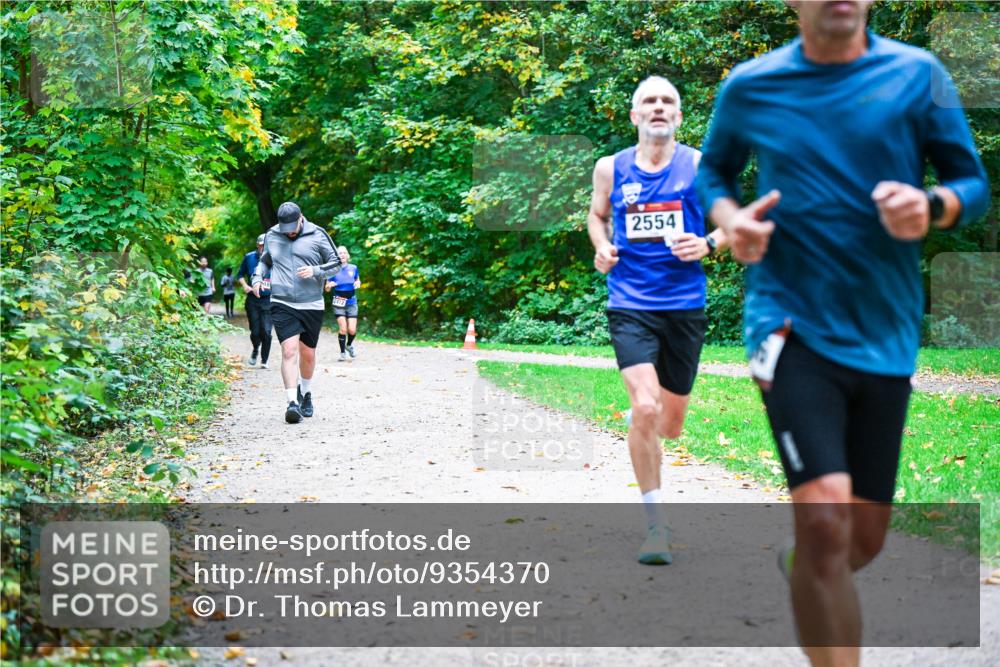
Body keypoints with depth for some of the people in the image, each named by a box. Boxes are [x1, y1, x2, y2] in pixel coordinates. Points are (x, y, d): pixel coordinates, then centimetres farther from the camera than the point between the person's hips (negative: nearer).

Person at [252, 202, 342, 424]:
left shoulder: (317, 235, 0)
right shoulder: (271, 236, 7)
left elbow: (336, 263, 4)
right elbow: (264, 261, 25)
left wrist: (315, 270, -13)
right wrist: (257, 278, 6)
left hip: (312, 305, 0)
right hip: (282, 305, 0)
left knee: (308, 354, 10)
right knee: (289, 351, -14)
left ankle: (305, 392, 35)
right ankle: (292, 402, -17)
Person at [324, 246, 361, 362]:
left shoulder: (353, 268, 3)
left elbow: (358, 280, 20)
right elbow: (327, 289, 2)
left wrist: (358, 283, -4)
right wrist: (330, 285, -21)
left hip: (351, 303, 2)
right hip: (339, 303, -2)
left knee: (352, 330, -6)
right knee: (343, 328, -13)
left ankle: (349, 345, 26)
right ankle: (343, 353, 3)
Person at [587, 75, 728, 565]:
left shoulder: (700, 166, 0)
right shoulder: (610, 169, 3)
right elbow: (596, 214, 22)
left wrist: (708, 244, -12)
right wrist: (601, 247, 2)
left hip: (684, 305, 1)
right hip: (630, 305, -1)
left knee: (670, 426, 9)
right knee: (645, 408, -20)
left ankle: (642, 429, 49)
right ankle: (654, 521, -5)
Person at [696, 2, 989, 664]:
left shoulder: (918, 74, 0)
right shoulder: (748, 87, 1)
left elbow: (974, 183, 5)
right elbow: (713, 171, 17)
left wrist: (933, 206, -17)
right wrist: (730, 217, -5)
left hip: (886, 332, 3)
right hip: (793, 324, -2)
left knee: (864, 536, 13)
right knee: (825, 515, -21)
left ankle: (798, 568, 48)